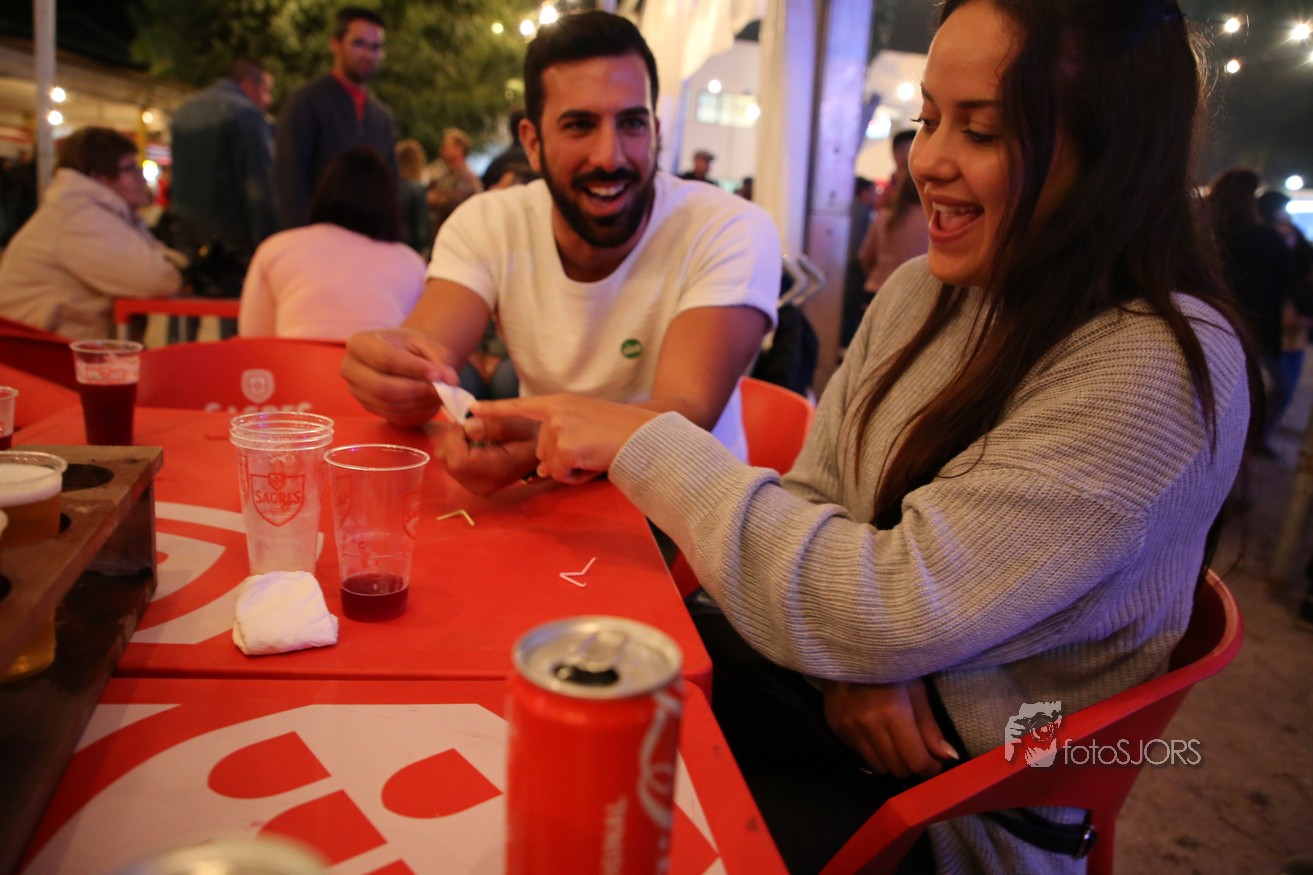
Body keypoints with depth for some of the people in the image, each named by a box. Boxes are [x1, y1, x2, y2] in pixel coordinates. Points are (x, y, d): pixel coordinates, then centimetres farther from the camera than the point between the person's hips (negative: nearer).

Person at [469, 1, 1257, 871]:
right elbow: (813, 496, 4)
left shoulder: (1165, 369, -23)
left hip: (958, 804, -5)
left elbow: (896, 614, -27)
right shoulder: (919, 289, 0)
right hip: (835, 693, 6)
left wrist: (648, 441, -23)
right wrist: (854, 659, -16)